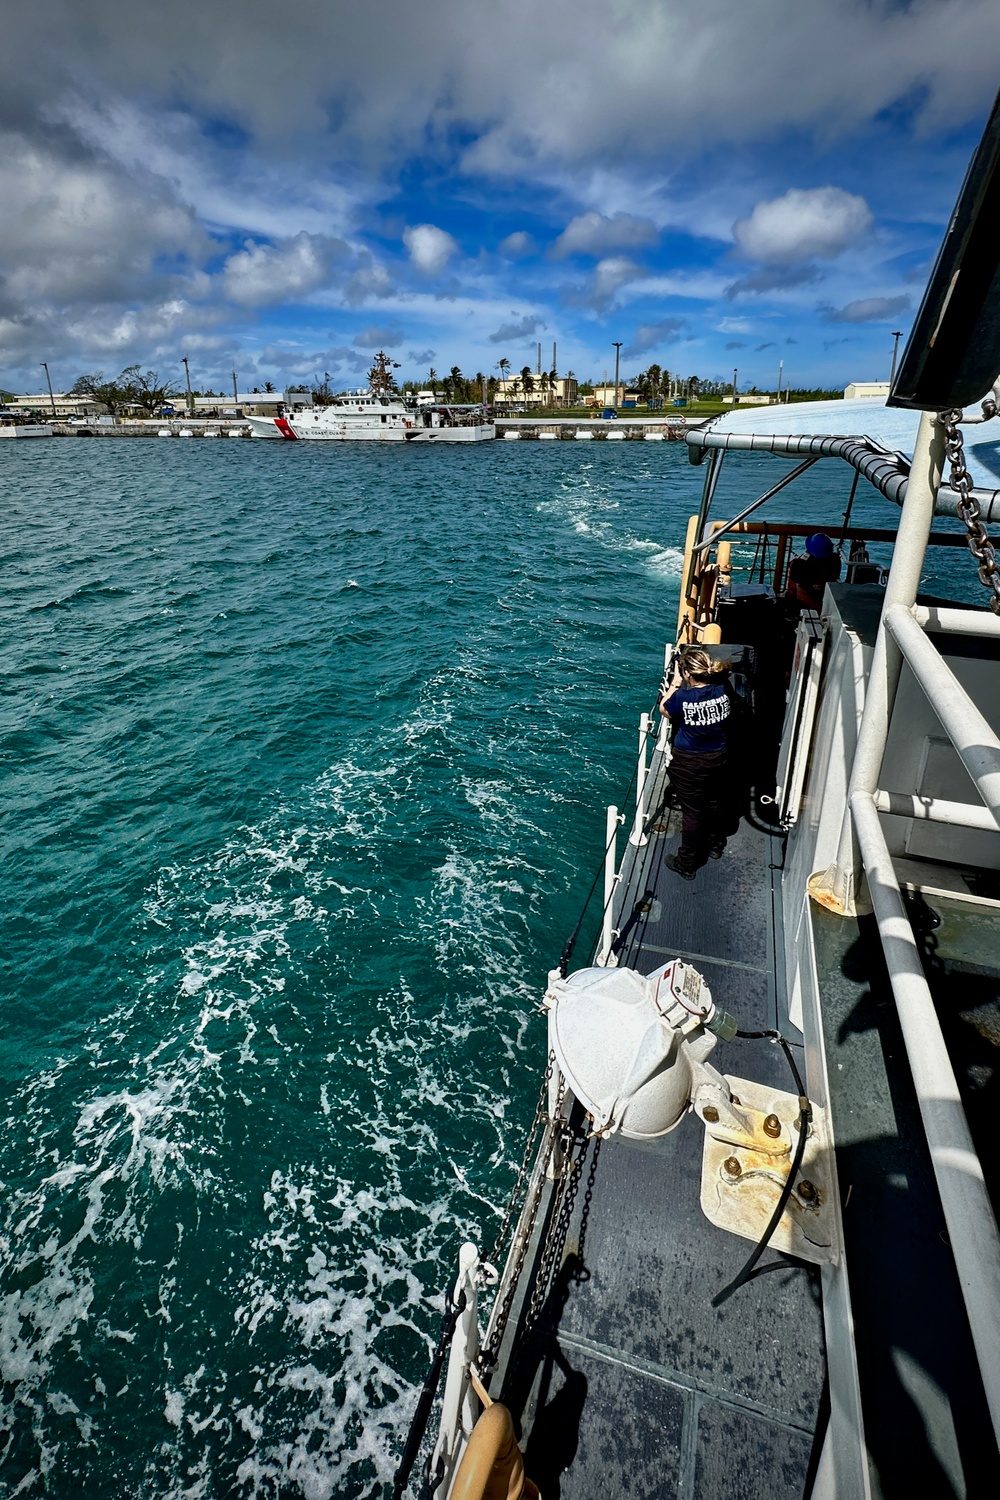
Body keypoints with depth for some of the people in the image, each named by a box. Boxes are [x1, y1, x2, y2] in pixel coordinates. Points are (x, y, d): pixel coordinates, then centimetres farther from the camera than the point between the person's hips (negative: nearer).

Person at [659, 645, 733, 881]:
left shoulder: (682, 698, -27)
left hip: (689, 764, -5)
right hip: (719, 758, 5)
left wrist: (675, 682, 0)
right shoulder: (723, 689, -14)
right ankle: (716, 846, 50)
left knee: (692, 813, 7)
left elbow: (664, 708, -4)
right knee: (716, 803, 25)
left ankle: (686, 865, 22)